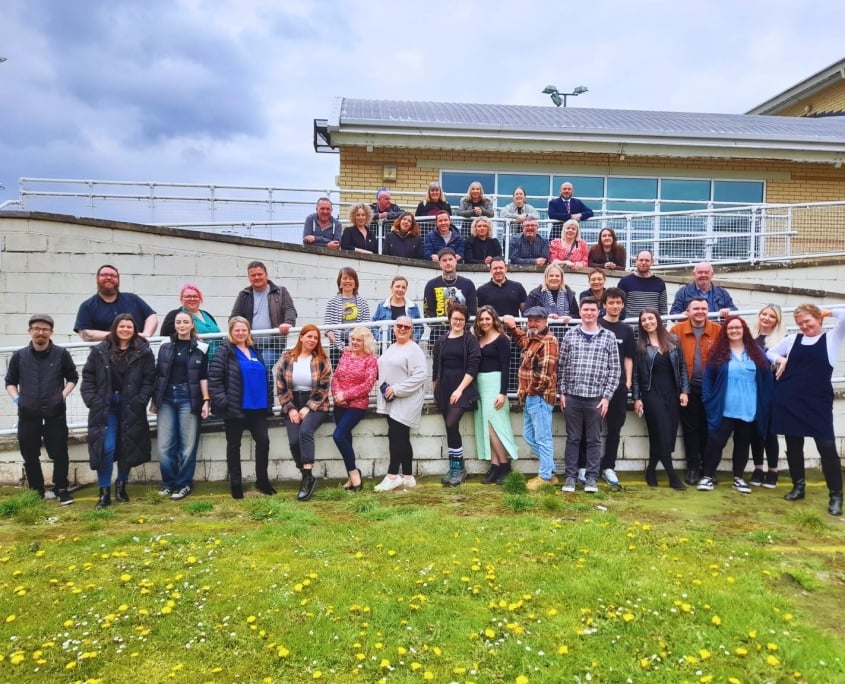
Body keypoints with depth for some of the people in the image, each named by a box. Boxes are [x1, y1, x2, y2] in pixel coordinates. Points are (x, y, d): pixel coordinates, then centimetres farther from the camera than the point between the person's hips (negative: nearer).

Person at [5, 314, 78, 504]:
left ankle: (61, 490, 15)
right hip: (28, 415, 2)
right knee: (30, 456, 9)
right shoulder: (19, 356, 6)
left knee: (59, 454, 1)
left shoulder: (61, 354, 1)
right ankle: (36, 492, 23)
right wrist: (16, 398, 2)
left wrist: (63, 395, -2)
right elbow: (10, 381, 17)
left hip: (55, 414, -2)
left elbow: (73, 377, 12)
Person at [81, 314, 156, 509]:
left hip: (131, 408, 0)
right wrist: (92, 400, -5)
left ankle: (121, 485, 30)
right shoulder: (100, 351, 2)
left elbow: (149, 380, -3)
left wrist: (140, 401, -11)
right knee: (105, 448, -5)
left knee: (128, 447, 10)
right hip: (105, 407, 0)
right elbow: (88, 377, 4)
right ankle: (104, 492, 4)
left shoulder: (144, 352, -2)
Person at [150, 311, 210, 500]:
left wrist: (206, 401, -6)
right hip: (167, 398, 2)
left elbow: (203, 377, 1)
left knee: (188, 444, 1)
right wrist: (154, 400, 10)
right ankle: (168, 482, 17)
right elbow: (158, 375, 11)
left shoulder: (200, 349, 2)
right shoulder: (165, 347, 8)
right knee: (164, 446, 1)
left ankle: (184, 483, 13)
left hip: (188, 399, -2)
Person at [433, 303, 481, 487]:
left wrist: (460, 389, -14)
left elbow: (473, 367, -8)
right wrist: (435, 391, 13)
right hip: (444, 391, 4)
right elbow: (435, 369, 15)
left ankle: (458, 467, -3)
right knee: (450, 428, 5)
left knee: (451, 425, -17)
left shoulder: (470, 341, 0)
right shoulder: (441, 342, 11)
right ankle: (455, 468, 16)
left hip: (463, 390, -4)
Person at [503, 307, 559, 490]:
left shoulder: (548, 341, -15)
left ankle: (546, 476, 8)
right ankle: (549, 470, 25)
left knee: (542, 437, -2)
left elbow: (544, 373, -22)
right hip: (531, 397, 10)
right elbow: (522, 340, 41)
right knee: (529, 435, 16)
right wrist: (512, 327, 26)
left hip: (540, 397, -10)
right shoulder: (533, 339, 15)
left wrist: (531, 391, -13)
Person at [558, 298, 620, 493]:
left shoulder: (609, 337, 2)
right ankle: (570, 476, 16)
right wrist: (562, 392, 2)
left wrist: (607, 397, -5)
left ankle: (592, 478, 17)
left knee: (594, 440, 7)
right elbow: (562, 366, 7)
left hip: (596, 398, -1)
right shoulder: (570, 335, 5)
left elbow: (615, 370, 1)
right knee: (573, 438, 8)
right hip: (572, 396, 1)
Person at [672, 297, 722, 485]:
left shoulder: (717, 330, 1)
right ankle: (693, 468, 15)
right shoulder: (677, 330, -2)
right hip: (689, 387, -1)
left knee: (708, 427, 9)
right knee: (690, 428, 6)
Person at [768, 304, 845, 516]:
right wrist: (780, 360, 3)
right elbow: (769, 353, 22)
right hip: (790, 401, 3)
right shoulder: (792, 340, 10)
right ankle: (798, 486, 26)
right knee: (793, 446, 11)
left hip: (818, 402, -3)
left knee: (827, 447, -6)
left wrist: (828, 312, 2)